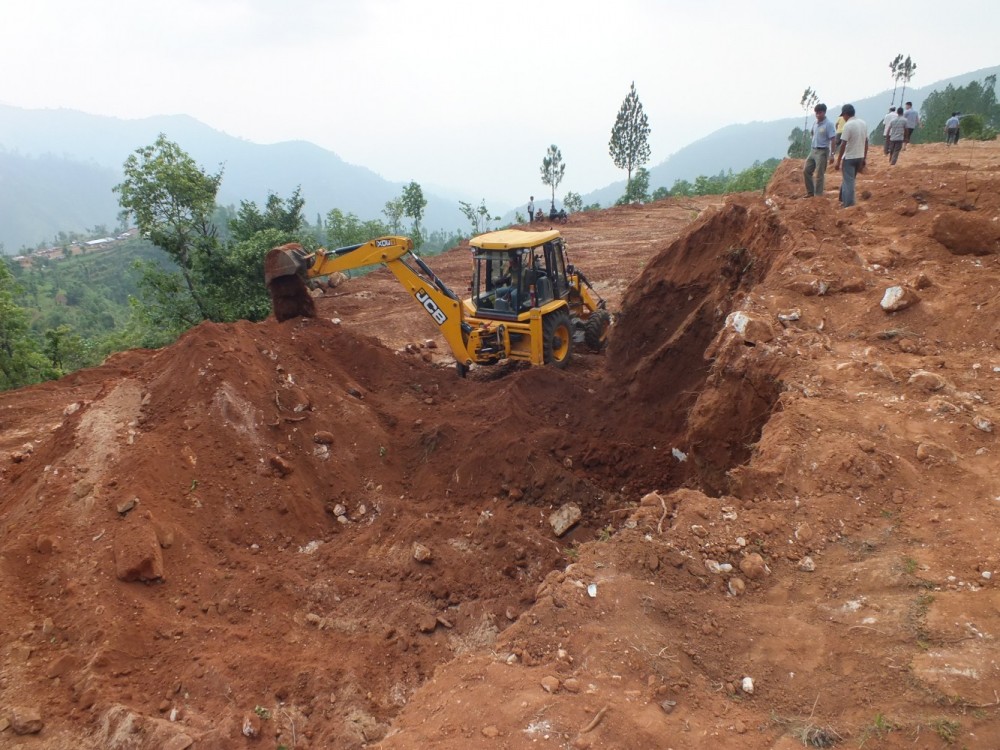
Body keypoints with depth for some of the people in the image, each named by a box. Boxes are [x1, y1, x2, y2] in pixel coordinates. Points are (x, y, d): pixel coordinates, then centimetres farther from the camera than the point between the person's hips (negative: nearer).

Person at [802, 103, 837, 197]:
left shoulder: (829, 124, -12)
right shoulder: (815, 124, 9)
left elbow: (833, 140, -14)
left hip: (822, 152, -7)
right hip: (813, 150, 7)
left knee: (819, 175, -3)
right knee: (806, 171, 7)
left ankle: (818, 195, 4)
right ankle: (810, 192, 19)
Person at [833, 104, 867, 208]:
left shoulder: (848, 125, -16)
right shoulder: (863, 123, 7)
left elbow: (843, 145, -17)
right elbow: (866, 142, 12)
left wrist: (838, 161, -13)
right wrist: (865, 158, 19)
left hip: (849, 158, -7)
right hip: (860, 157, 7)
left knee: (848, 182, -3)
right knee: (848, 180, 21)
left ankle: (849, 206, -5)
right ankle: (844, 200, 31)